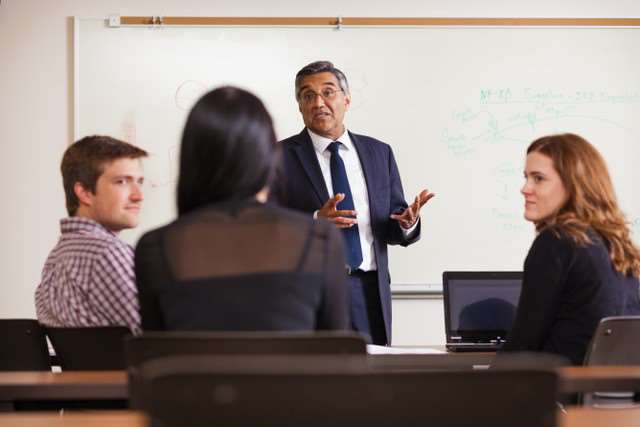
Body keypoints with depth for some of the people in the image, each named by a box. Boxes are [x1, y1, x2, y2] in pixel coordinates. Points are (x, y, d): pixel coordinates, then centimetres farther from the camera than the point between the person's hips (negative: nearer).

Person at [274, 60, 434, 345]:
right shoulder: (282, 156, 1)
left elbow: (393, 231, 13)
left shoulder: (379, 153, 13)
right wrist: (315, 221, -22)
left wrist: (407, 222, -9)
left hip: (370, 293, 3)